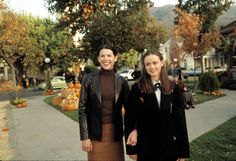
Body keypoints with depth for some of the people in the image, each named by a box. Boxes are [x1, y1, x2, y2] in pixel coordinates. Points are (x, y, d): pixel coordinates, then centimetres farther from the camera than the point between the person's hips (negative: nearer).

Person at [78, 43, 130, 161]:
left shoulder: (121, 81, -1)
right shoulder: (89, 79, -6)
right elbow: (82, 109, -5)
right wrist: (84, 137, -7)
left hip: (115, 132, 2)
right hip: (95, 132, -1)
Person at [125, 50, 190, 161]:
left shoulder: (173, 88, -1)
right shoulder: (137, 88, -8)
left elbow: (180, 119, 1)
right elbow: (129, 117, -6)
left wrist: (183, 149, 1)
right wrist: (131, 149, -5)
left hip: (170, 146, 2)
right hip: (146, 147, -2)